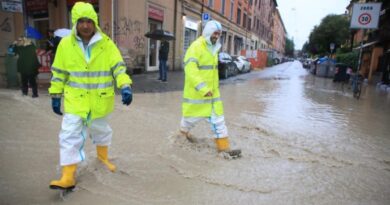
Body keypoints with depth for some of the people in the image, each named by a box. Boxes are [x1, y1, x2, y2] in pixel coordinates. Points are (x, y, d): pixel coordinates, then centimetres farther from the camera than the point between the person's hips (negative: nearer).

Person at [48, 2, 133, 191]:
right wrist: (55, 96, 4)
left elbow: (119, 67, -10)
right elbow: (59, 73, 3)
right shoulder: (65, 44, -4)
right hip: (75, 100, 0)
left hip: (100, 100, 0)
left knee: (101, 130, 19)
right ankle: (68, 178, 8)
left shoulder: (106, 44, -7)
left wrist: (125, 87, -26)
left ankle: (103, 156, 46)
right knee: (70, 136, -4)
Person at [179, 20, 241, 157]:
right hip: (196, 91, -7)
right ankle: (184, 130, 43)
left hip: (212, 91, 7)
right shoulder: (196, 47, -16)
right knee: (194, 115, 11)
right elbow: (190, 70, -27)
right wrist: (202, 88, -33)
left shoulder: (213, 48, 12)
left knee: (218, 117, 5)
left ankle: (223, 147, 11)